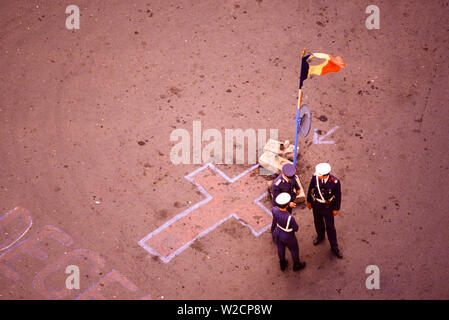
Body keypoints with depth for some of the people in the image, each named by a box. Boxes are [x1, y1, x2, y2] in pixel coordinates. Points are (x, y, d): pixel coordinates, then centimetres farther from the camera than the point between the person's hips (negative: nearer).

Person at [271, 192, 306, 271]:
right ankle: (296, 265, 52)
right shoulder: (290, 218, -42)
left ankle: (282, 264, 56)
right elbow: (296, 228, -22)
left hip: (277, 233, 5)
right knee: (294, 250, 26)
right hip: (287, 237, -4)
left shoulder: (274, 210, -28)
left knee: (280, 248, 31)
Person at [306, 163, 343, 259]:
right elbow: (311, 188, -6)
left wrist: (336, 208, -5)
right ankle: (320, 236, 56)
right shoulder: (315, 177, -25)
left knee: (330, 227, 10)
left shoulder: (335, 182, -31)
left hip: (328, 207, -3)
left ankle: (334, 247, 29)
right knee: (318, 222, 26)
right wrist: (309, 201, 5)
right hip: (316, 204, 3)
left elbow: (338, 195, -15)